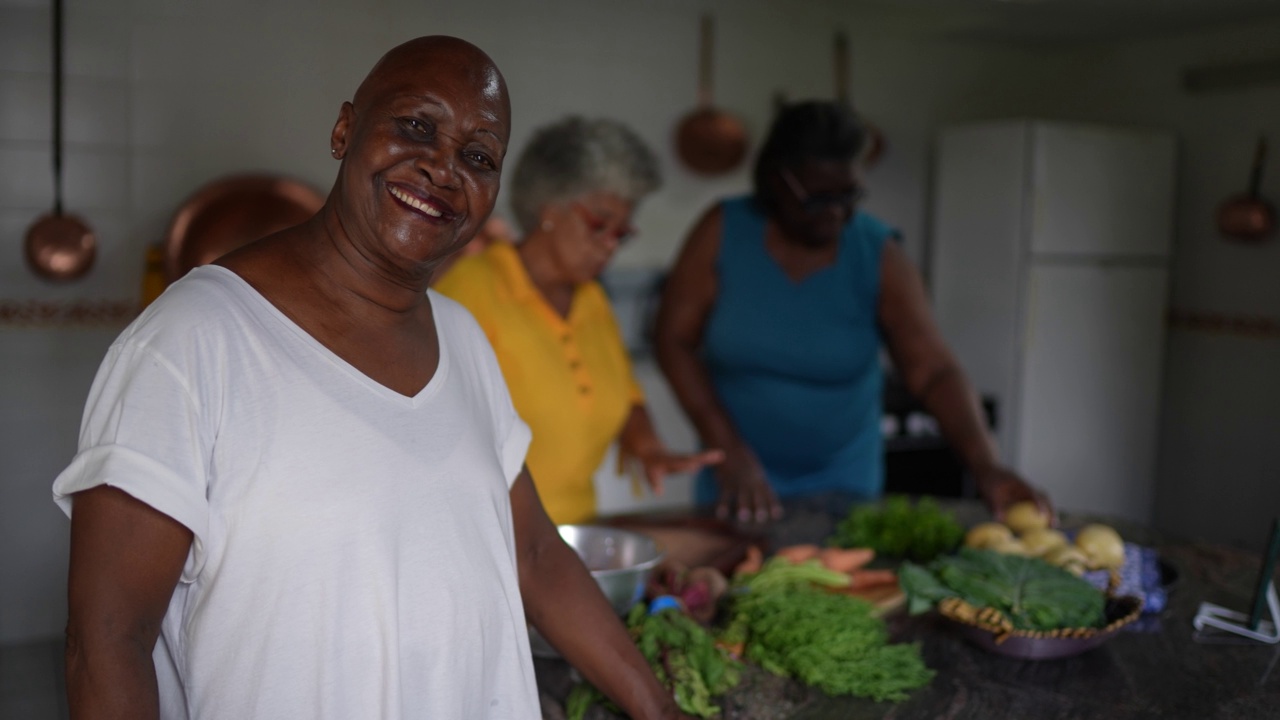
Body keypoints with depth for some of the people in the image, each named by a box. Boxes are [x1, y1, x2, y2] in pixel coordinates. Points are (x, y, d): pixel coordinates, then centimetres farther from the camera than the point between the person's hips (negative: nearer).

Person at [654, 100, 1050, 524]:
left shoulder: (878, 255, -10)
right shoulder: (723, 231, -10)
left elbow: (933, 372, -14)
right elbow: (674, 339, -9)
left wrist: (985, 466, -29)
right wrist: (731, 451, -17)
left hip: (843, 485, 1)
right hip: (737, 479, 0)